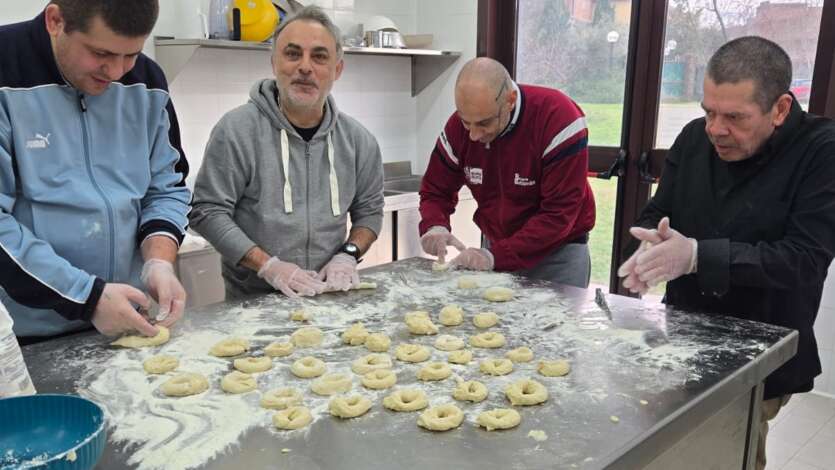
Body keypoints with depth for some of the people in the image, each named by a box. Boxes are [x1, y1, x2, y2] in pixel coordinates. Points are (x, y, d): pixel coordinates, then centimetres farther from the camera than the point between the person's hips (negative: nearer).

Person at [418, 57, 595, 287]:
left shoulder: (559, 117, -26)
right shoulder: (458, 125, -11)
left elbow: (560, 215, -27)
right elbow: (435, 191, 0)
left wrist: (496, 256, -32)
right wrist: (435, 227, -22)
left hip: (558, 253, -4)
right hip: (495, 248, 4)